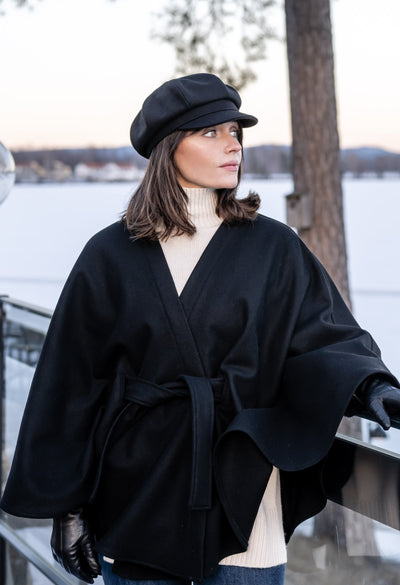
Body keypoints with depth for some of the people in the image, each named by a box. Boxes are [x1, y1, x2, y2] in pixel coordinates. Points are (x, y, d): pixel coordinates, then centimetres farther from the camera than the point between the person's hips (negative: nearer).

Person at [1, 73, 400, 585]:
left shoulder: (274, 249, 2)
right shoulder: (111, 255, 0)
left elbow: (324, 336, -2)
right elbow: (72, 385, 2)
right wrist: (67, 506, 0)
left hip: (243, 502, 0)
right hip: (137, 500, 0)